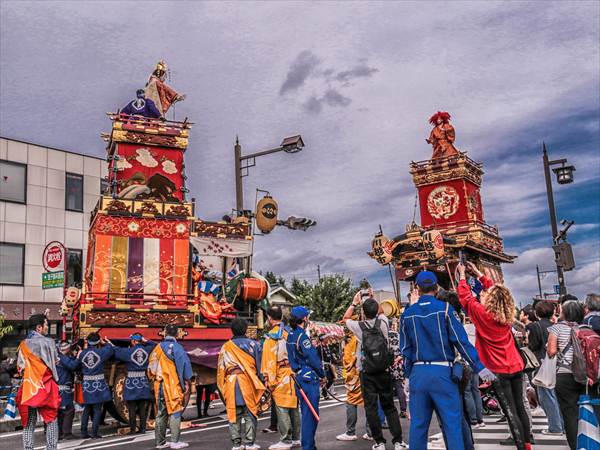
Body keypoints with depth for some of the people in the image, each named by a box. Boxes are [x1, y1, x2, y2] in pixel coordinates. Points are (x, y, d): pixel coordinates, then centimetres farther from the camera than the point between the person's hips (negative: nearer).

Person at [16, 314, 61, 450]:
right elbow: (55, 361, -1)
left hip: (28, 386, 4)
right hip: (46, 385, -4)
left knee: (29, 421, 11)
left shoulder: (23, 345, 4)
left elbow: (20, 366, 9)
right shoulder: (48, 342, -10)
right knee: (51, 419, 7)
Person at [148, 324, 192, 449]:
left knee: (161, 413, 13)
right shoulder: (176, 347, -9)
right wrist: (187, 381, -2)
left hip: (159, 385, 5)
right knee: (175, 412, -2)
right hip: (173, 385, -5)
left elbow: (151, 365, 12)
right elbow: (185, 364, -11)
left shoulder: (158, 348, 7)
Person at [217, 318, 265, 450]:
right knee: (250, 414, 5)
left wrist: (222, 386, 17)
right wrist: (261, 382, 3)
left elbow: (221, 369, 9)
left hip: (231, 383, 2)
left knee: (234, 414, 8)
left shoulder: (226, 347, 7)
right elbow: (259, 365, -1)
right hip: (248, 383, -2)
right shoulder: (253, 344, 2)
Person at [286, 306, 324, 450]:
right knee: (311, 413, -4)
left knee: (306, 412, 17)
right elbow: (313, 358, -18)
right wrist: (322, 373, -5)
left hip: (299, 378, 10)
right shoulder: (302, 336, -17)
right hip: (309, 378, -9)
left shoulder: (291, 335, 11)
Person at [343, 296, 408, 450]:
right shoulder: (383, 322, -3)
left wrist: (354, 303, 19)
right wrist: (372, 300, 25)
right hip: (384, 371, 2)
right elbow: (381, 312, 23)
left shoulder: (359, 326, -7)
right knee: (389, 406, 10)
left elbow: (345, 319, 15)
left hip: (367, 373, -2)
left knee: (371, 407, 3)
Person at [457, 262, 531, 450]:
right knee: (519, 407, 15)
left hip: (499, 370, -6)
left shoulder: (481, 313, -14)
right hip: (516, 367, 6)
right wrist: (477, 273, 24)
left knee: (510, 411, -4)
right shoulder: (506, 314, 3)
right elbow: (494, 289, 17)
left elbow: (465, 297, -3)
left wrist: (462, 275, 9)